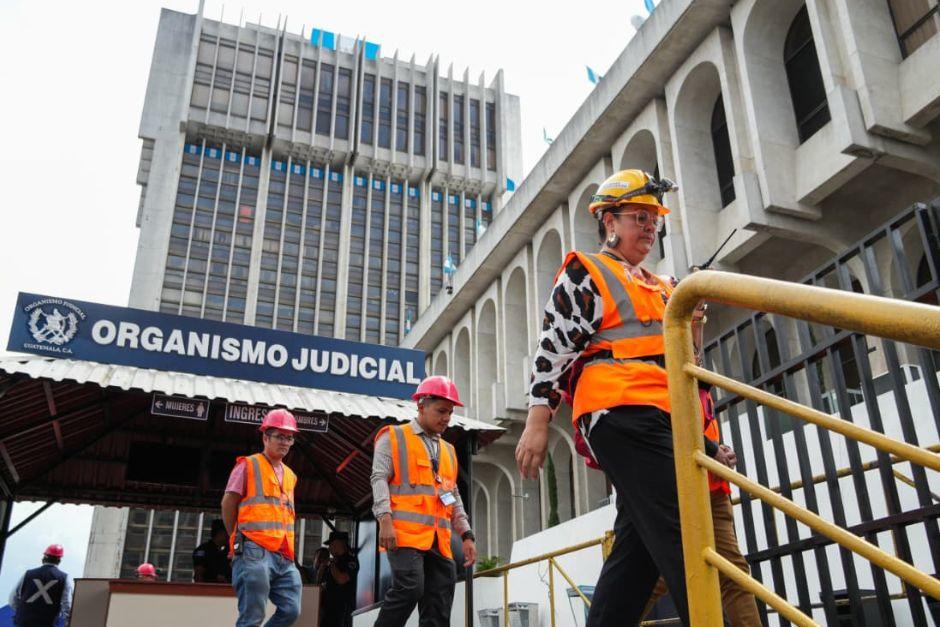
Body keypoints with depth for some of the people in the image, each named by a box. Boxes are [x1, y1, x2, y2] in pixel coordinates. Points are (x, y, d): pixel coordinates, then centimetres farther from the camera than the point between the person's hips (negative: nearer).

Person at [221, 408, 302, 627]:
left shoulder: (290, 475, 21)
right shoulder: (248, 466, 2)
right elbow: (228, 505, 3)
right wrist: (238, 538, 10)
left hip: (284, 557, 6)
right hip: (255, 553, -6)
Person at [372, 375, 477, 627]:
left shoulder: (448, 451, 23)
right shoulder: (393, 438, 5)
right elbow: (379, 479, -5)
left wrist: (466, 535, 13)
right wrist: (385, 520, -18)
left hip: (439, 539, 6)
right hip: (405, 533, -6)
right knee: (409, 588, -22)